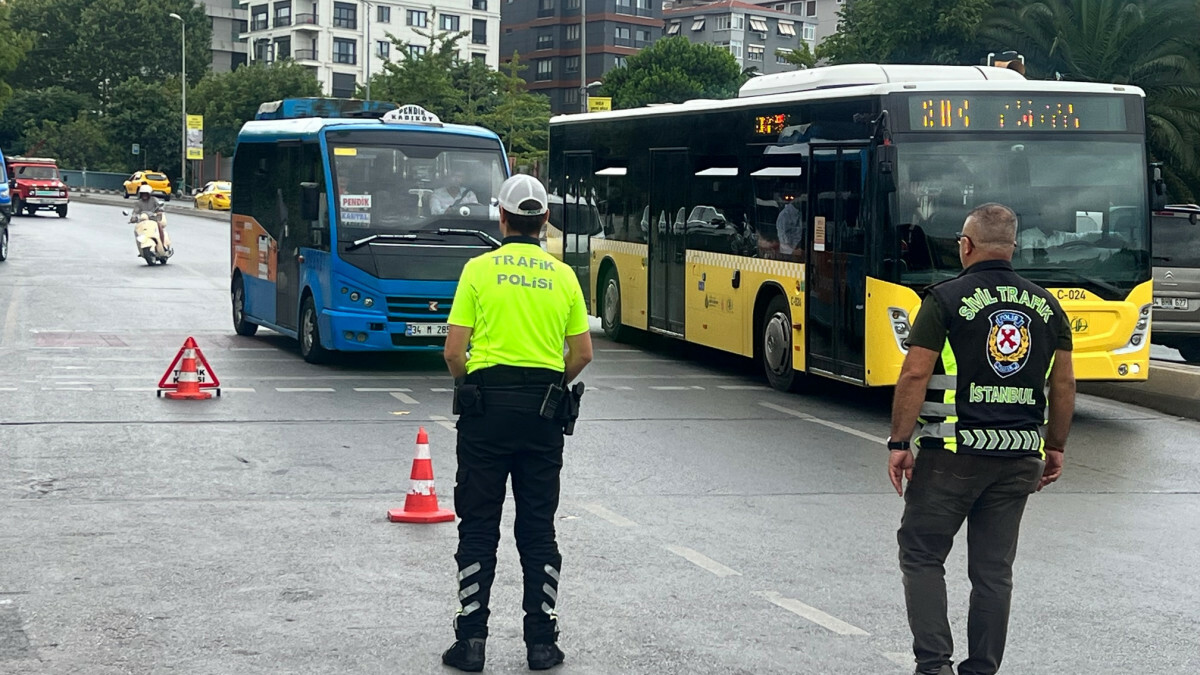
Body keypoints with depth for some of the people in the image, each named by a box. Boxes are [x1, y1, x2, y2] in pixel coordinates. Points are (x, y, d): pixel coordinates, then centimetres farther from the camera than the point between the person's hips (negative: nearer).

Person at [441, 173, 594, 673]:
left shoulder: (480, 269, -3)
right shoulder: (563, 276, 6)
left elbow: (453, 351, -5)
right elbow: (582, 353, 6)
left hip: (487, 405, -2)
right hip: (544, 411, 2)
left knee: (478, 526, 4)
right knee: (538, 528, 9)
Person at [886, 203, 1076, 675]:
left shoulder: (947, 299, -7)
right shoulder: (1045, 305, 7)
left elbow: (915, 375, -12)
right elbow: (1064, 383, 9)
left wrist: (899, 443, -6)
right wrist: (1055, 447, 18)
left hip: (952, 453, -4)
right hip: (1020, 455, 5)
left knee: (922, 555, 7)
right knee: (994, 569, 10)